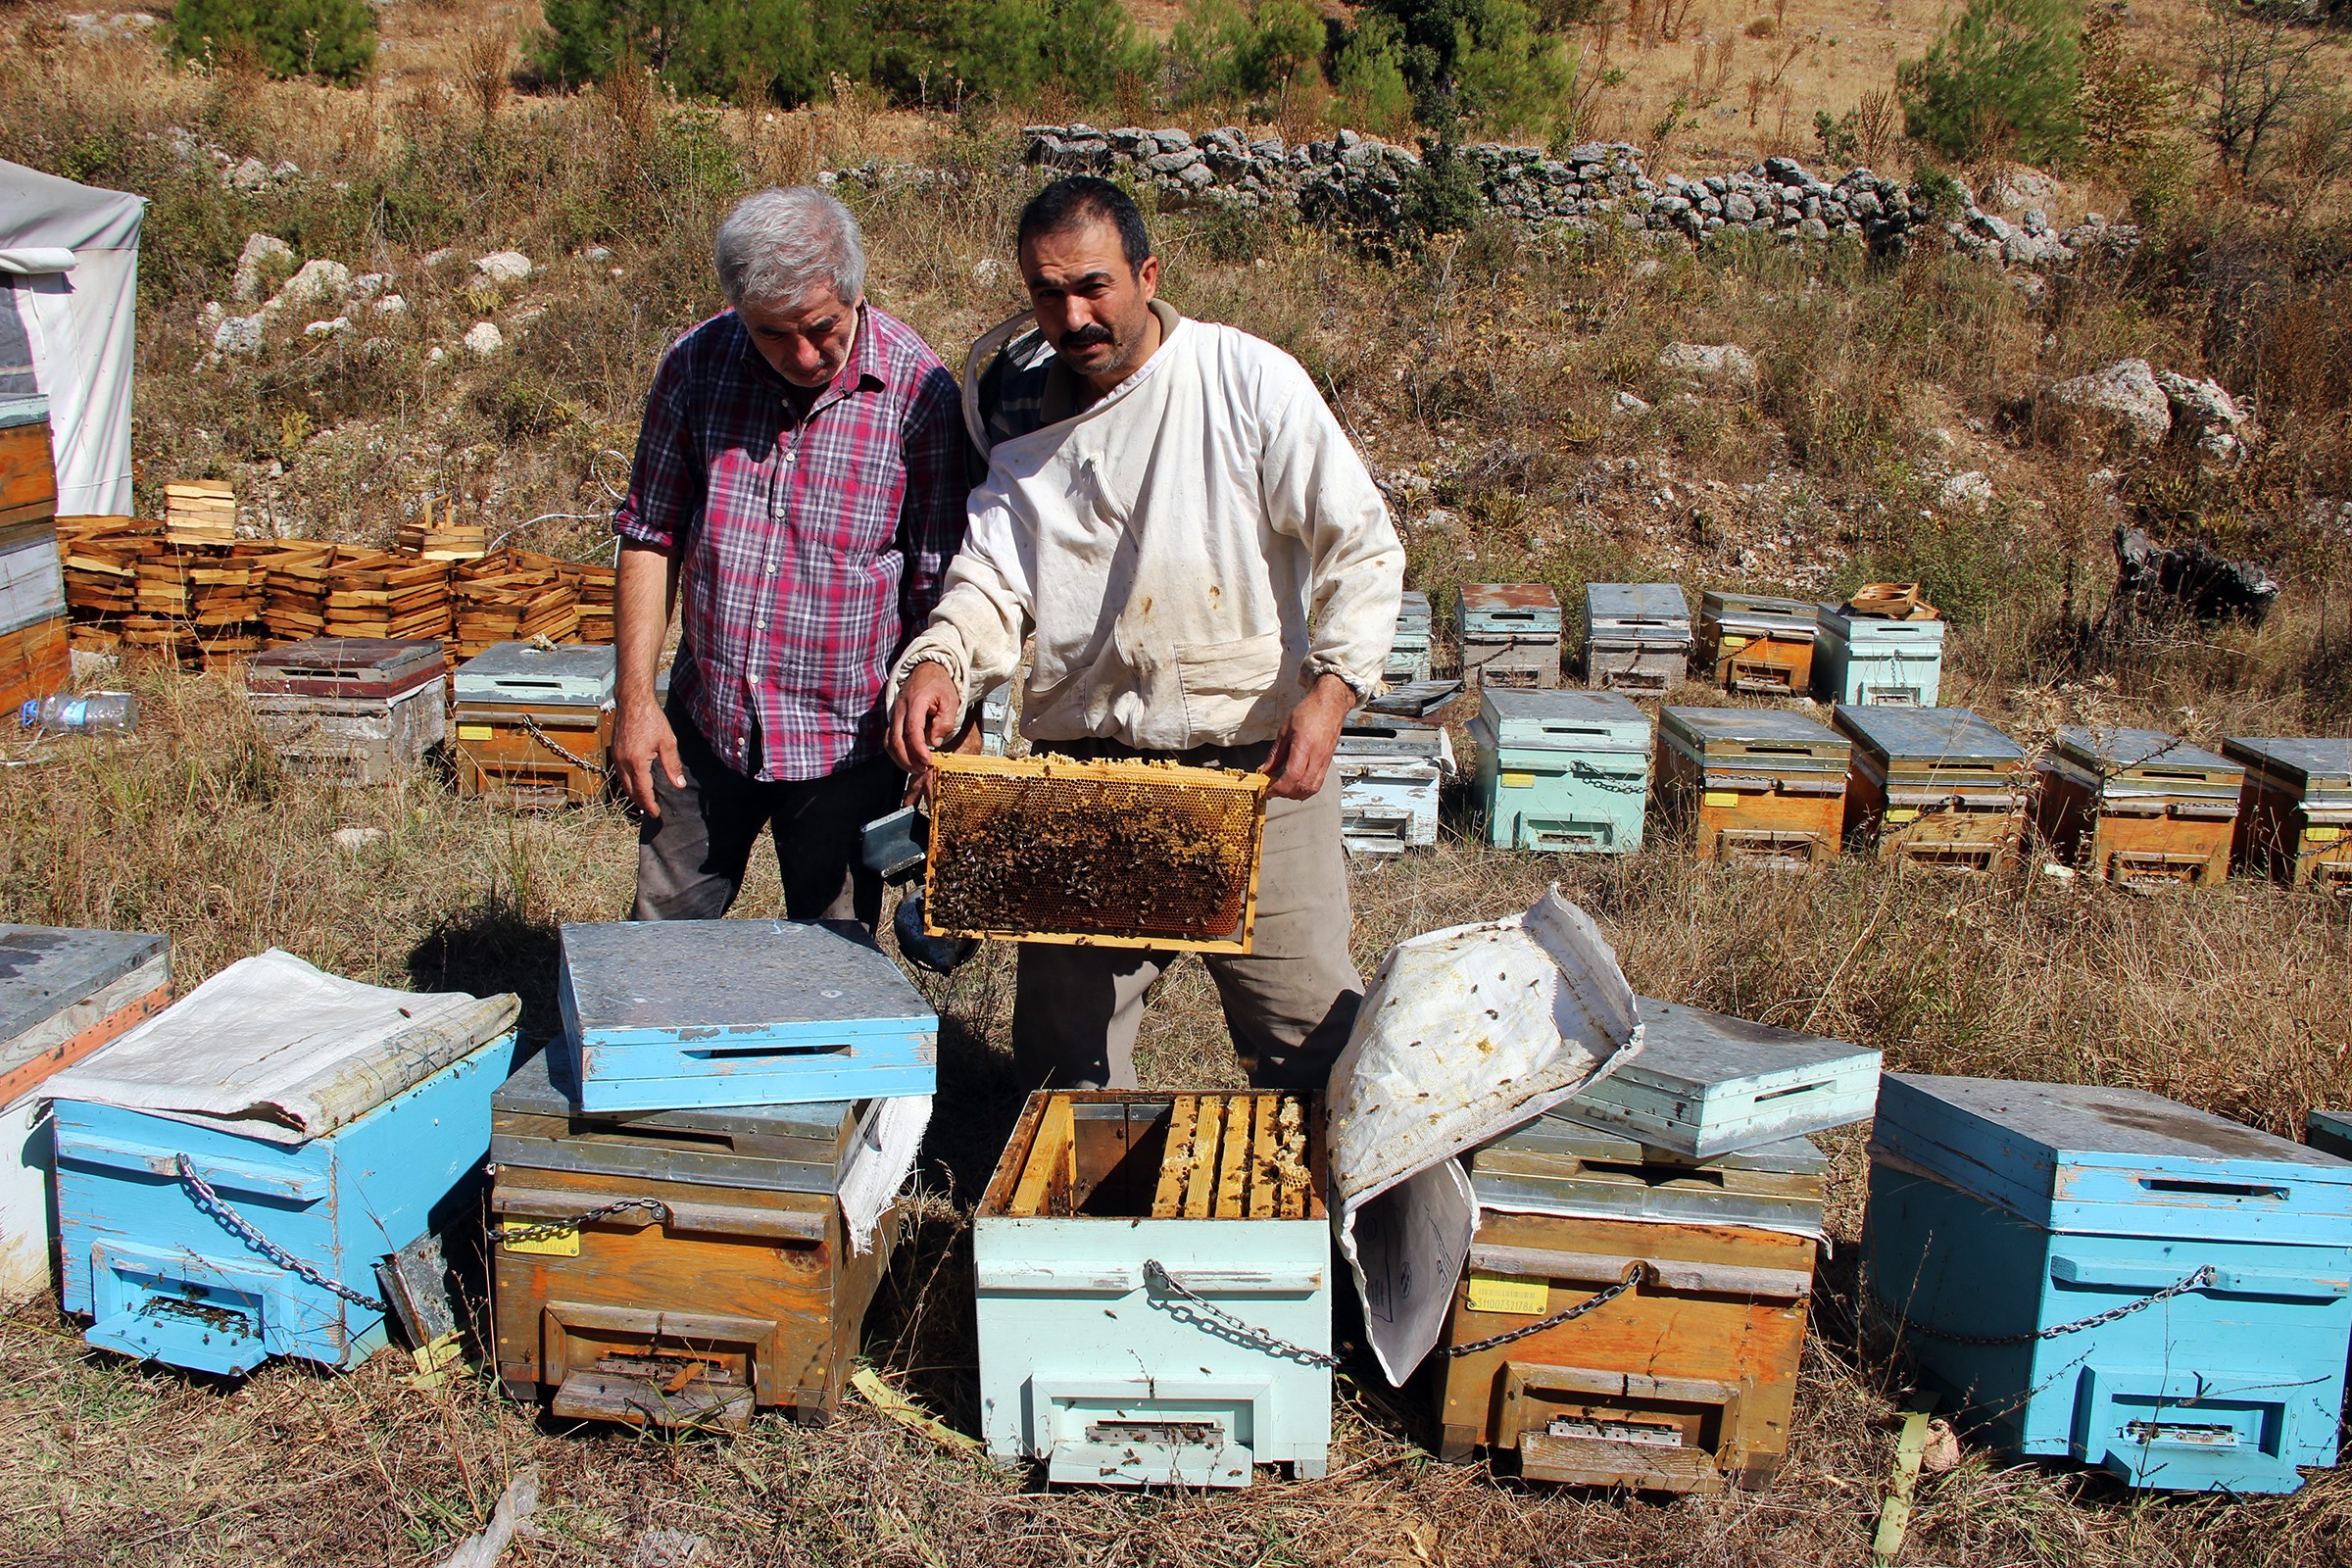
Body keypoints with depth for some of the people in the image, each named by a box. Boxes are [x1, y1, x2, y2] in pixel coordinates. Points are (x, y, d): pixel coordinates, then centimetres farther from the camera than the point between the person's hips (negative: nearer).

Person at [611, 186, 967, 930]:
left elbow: (940, 585, -9)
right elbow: (651, 537, 4)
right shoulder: (696, 365, -5)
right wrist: (633, 699, 1)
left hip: (846, 739, -3)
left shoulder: (919, 391, -13)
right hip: (705, 726, 3)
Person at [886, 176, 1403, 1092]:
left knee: (1313, 1035, 3)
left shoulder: (1249, 380, -4)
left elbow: (1362, 549, -6)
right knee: (1062, 1044, 13)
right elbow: (993, 575, 2)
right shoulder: (1022, 415, 8)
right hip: (1082, 771, 3)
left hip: (1256, 764, -3)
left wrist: (1329, 690, -20)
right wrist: (940, 660, -19)